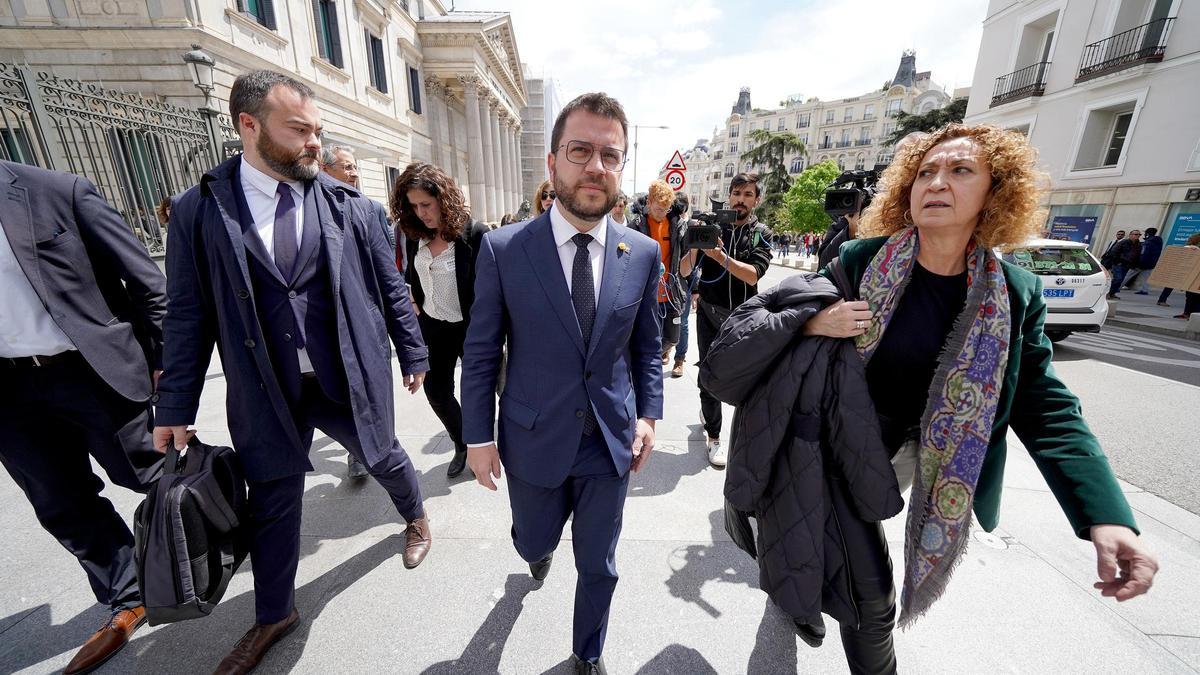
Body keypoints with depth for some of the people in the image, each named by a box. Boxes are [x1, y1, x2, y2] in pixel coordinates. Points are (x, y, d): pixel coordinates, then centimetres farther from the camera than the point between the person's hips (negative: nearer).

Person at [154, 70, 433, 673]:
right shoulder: (199, 210, -2)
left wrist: (413, 354, 4)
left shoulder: (347, 204, -3)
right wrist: (175, 407, 2)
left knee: (384, 459, 19)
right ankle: (273, 616, 42)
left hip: (351, 381, 0)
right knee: (272, 505, 15)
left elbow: (390, 288, 1)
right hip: (266, 394, 1)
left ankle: (415, 518, 53)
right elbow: (188, 316, 1)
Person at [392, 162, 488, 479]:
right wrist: (413, 303, 7)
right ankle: (462, 445, 34)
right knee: (436, 390, 11)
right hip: (432, 325, 6)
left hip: (470, 327, -6)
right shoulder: (414, 233, 1)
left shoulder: (474, 232, -18)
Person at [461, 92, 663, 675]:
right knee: (534, 543, 25)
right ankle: (539, 551, 66)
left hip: (612, 441, 1)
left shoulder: (643, 254, -5)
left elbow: (646, 344, 5)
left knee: (598, 566, 19)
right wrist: (479, 436, -4)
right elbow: (480, 353, -5)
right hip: (534, 441, 0)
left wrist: (648, 413, 0)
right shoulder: (502, 249, -12)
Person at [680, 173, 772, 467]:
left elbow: (752, 275, -15)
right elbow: (684, 271, -6)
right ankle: (713, 437, 17)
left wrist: (721, 256, -27)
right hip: (710, 313, -1)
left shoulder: (761, 233, 2)